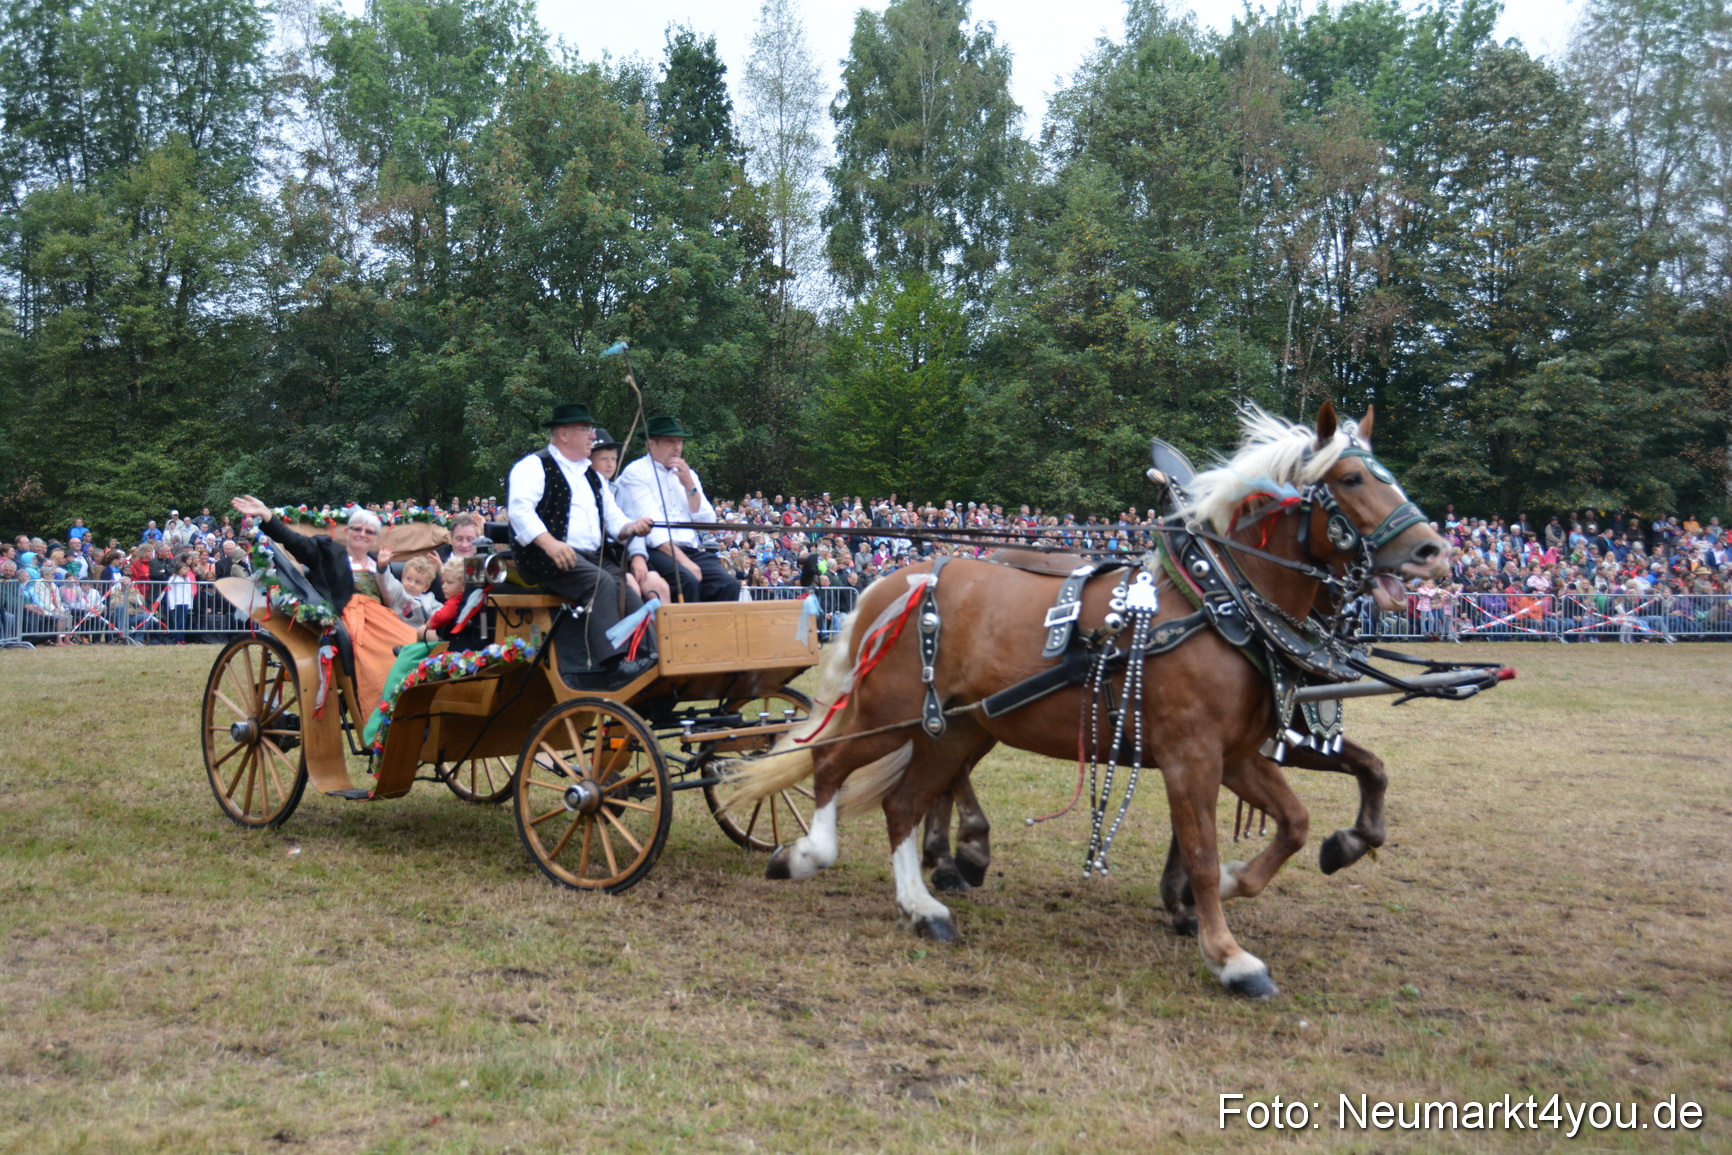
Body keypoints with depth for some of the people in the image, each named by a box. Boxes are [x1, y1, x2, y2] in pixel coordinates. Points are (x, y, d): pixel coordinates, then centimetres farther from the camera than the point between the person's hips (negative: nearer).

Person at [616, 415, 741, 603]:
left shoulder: (687, 474, 20)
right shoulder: (636, 473, 1)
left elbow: (707, 522, 11)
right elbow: (651, 527, -11)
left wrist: (689, 485, -1)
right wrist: (682, 560, -20)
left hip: (690, 550, 6)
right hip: (655, 551, -5)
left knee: (728, 584, -21)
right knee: (688, 580, -34)